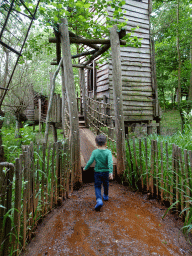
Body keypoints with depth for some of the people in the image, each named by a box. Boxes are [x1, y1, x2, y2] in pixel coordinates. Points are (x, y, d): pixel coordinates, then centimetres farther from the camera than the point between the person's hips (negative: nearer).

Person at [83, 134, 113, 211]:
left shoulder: (94, 152, -11)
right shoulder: (108, 152, -13)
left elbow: (90, 161, -11)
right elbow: (110, 162, -24)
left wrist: (85, 168, 5)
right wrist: (111, 172, -27)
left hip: (97, 172, -1)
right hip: (106, 172, 1)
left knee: (97, 186, 5)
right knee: (106, 185, 24)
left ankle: (99, 200, -16)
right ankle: (106, 196, 44)